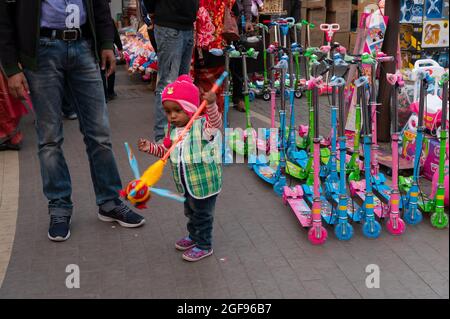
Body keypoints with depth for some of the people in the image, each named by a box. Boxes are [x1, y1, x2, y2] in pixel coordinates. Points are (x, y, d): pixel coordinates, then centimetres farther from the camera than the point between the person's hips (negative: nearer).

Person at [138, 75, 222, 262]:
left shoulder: (202, 125, -21)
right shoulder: (174, 130, 1)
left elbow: (216, 122, -42)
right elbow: (165, 149, 13)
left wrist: (211, 105, -59)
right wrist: (150, 147, -4)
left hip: (204, 183, -8)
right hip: (185, 184, 8)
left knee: (202, 214, 7)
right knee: (190, 212, 26)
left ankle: (204, 246, 24)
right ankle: (193, 236, 47)